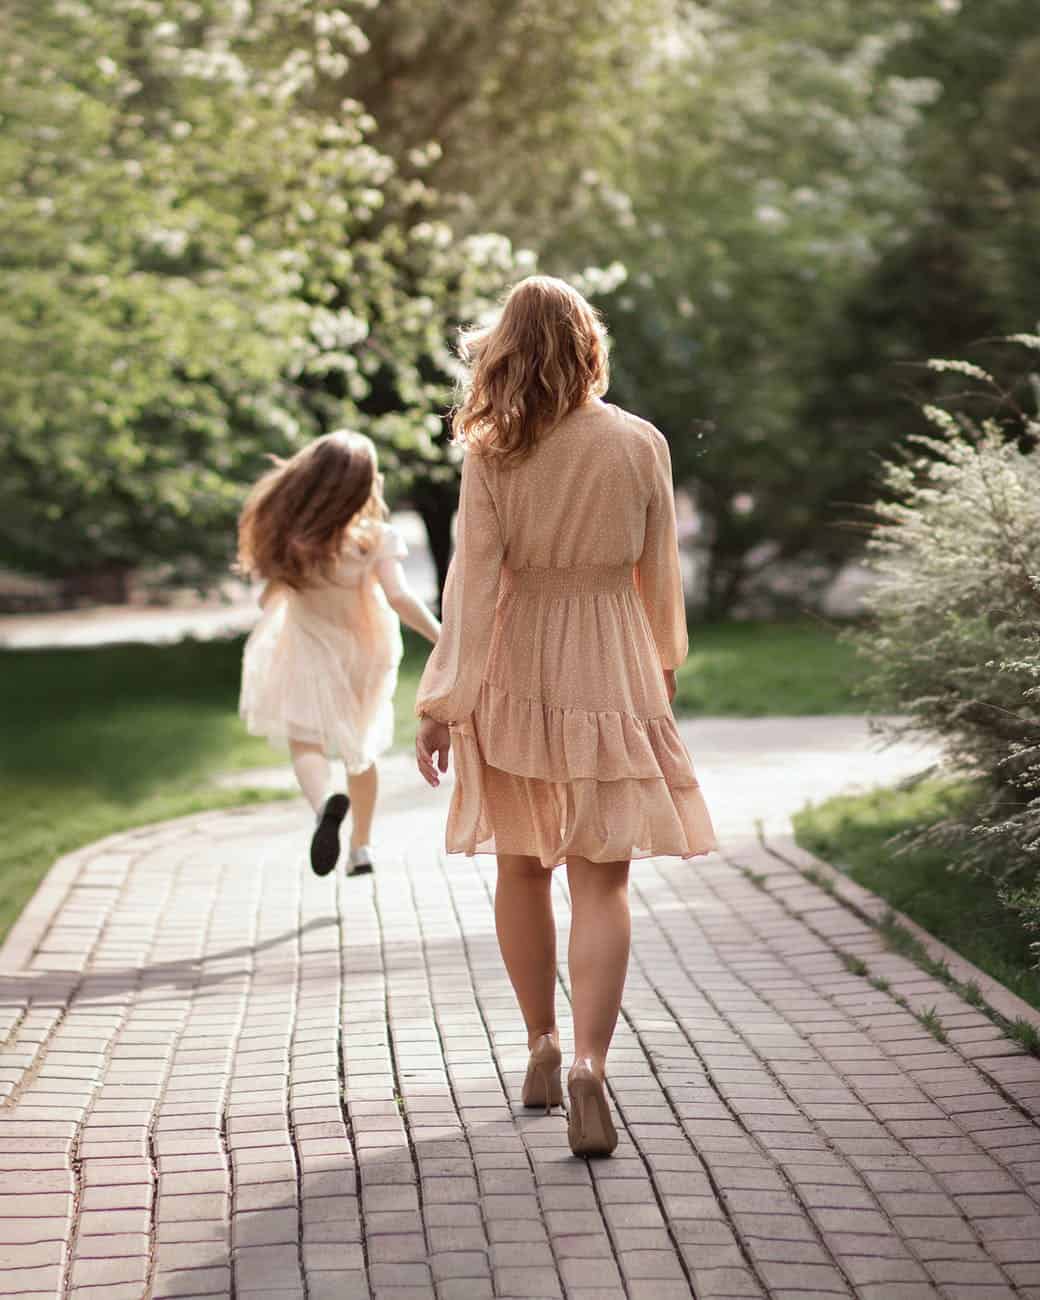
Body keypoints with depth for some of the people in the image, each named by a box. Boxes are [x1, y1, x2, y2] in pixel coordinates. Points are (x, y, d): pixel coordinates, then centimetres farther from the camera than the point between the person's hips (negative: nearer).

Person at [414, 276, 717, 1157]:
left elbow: (473, 580, -9)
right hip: (611, 670, 0)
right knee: (601, 879, -1)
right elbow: (660, 574, 3)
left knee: (520, 866, 16)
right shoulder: (642, 445, -5)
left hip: (517, 670, 1)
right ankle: (588, 1061, -18)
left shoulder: (492, 454, -7)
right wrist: (664, 666, 19)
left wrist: (443, 703, -6)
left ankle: (542, 1047, 26)